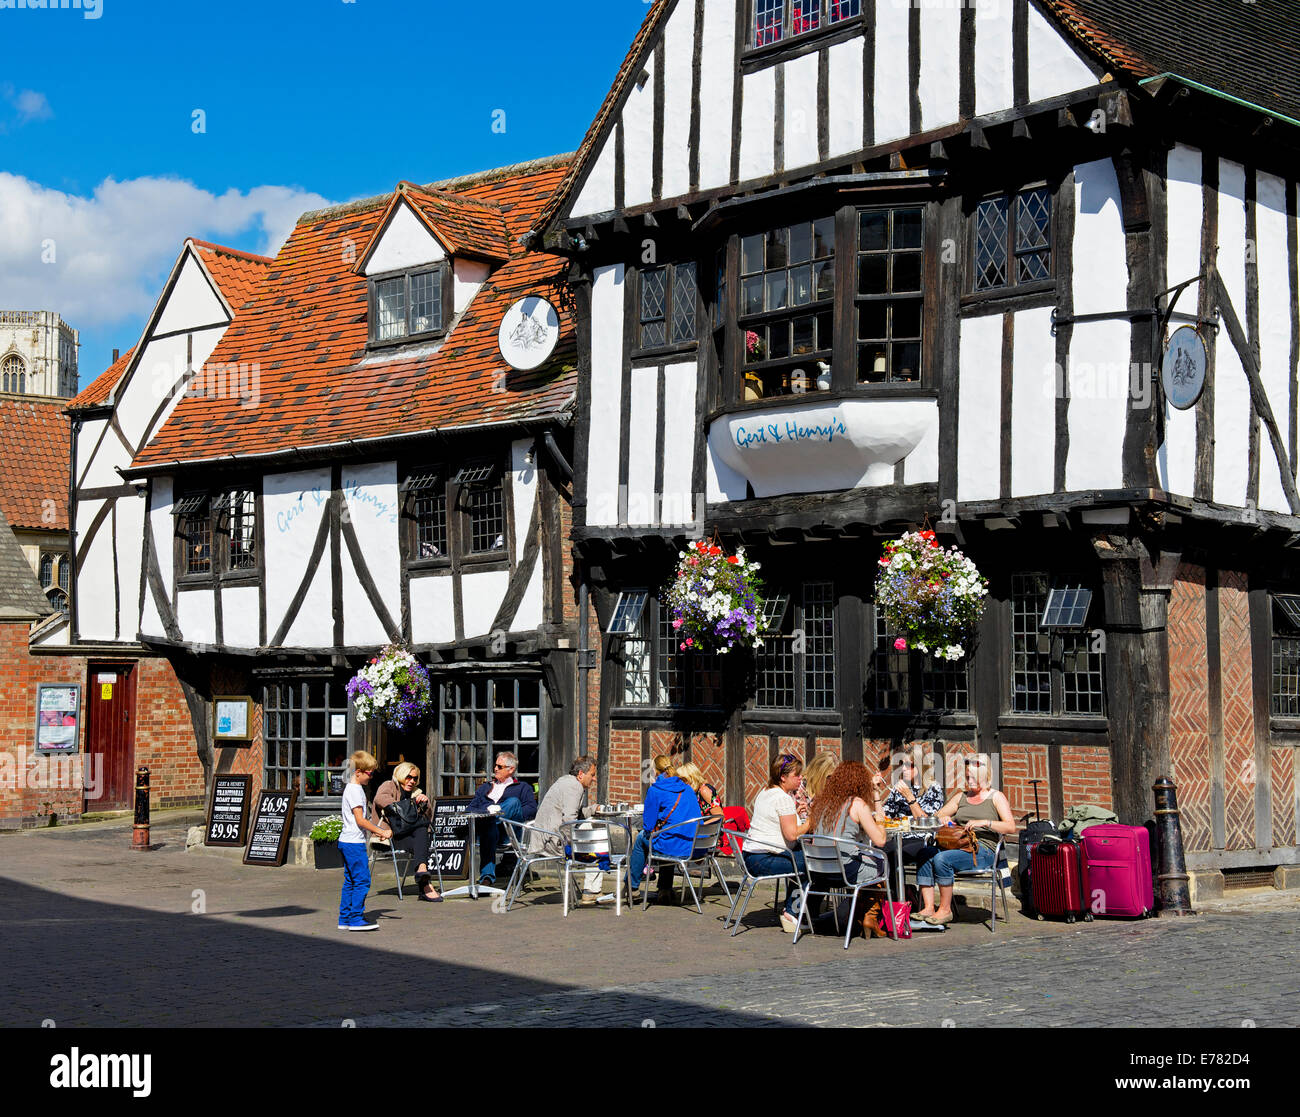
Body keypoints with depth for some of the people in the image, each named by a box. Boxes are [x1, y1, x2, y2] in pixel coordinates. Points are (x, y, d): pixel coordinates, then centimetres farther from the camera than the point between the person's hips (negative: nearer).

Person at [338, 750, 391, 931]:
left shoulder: (355, 789, 18)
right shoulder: (354, 790, -13)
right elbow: (360, 820, -17)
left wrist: (376, 830, 14)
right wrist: (381, 831, -13)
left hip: (347, 842, 11)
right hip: (354, 843, -11)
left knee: (350, 881, 12)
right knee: (362, 880, -8)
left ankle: (345, 919, 14)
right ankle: (356, 919, -6)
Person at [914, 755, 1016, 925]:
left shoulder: (996, 797, 7)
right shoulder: (961, 796, 23)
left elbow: (1011, 827, -6)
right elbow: (937, 817, 24)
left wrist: (985, 823, -18)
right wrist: (943, 818, -1)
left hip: (982, 850, -6)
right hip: (958, 846, 6)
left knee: (941, 859, -31)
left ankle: (945, 910, -20)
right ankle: (928, 908, -26)